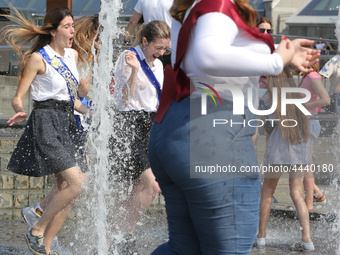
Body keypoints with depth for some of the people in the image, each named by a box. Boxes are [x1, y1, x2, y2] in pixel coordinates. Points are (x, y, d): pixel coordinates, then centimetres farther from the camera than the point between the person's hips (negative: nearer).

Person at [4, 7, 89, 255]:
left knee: (67, 189, 3)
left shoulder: (72, 55, 13)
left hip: (67, 124, 8)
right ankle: (36, 232, -2)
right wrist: (20, 112, -28)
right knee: (76, 185, -17)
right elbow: (18, 97, -9)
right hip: (46, 123, -8)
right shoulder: (38, 58, -8)